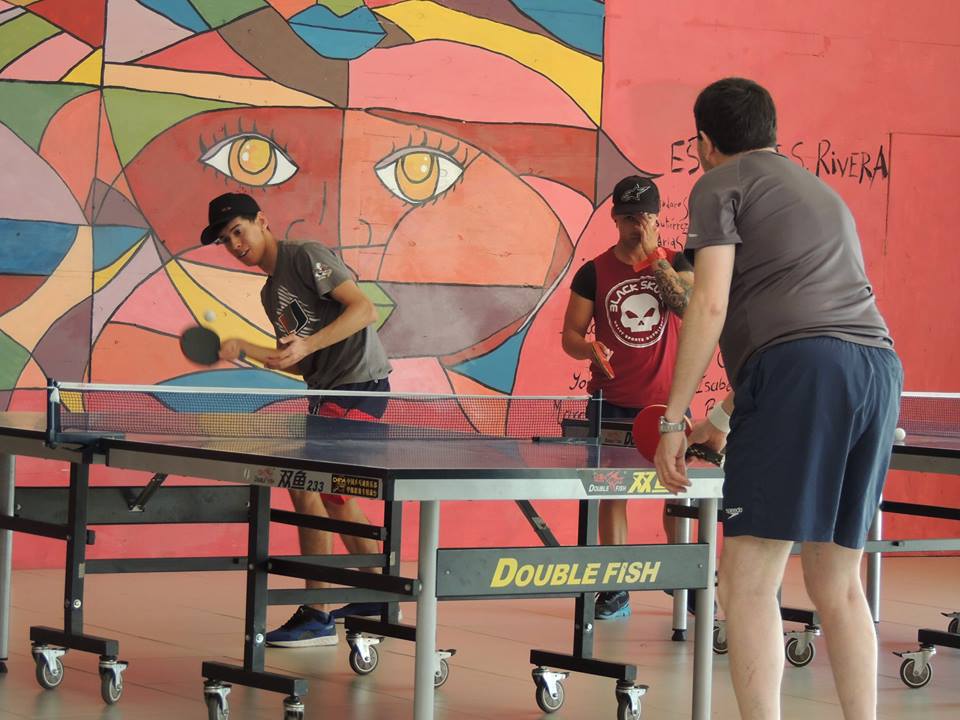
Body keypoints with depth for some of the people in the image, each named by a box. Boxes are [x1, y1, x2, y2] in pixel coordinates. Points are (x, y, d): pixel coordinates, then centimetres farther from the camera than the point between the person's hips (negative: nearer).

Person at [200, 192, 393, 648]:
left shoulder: (307, 256, -9)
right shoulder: (270, 293, 18)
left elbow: (363, 308, -18)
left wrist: (308, 344, -26)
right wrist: (243, 350, 6)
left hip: (360, 384, -10)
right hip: (330, 391, 10)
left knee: (304, 483, -16)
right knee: (333, 494, 19)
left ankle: (316, 616, -14)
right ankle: (377, 597, 32)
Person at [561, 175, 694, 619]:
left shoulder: (675, 264, 4)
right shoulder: (594, 273, 2)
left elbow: (690, 306, -15)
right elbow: (570, 334, 2)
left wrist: (653, 255, -19)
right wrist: (589, 349, -20)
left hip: (666, 401, 0)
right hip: (612, 404, 0)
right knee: (612, 492, -1)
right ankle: (615, 591, 4)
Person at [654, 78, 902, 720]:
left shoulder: (722, 185, 9)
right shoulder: (823, 194, 33)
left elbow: (710, 306, -3)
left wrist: (673, 420, -2)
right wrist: (729, 417, 46)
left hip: (799, 368, -7)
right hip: (878, 364, 7)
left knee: (749, 580, -5)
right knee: (836, 582, 13)